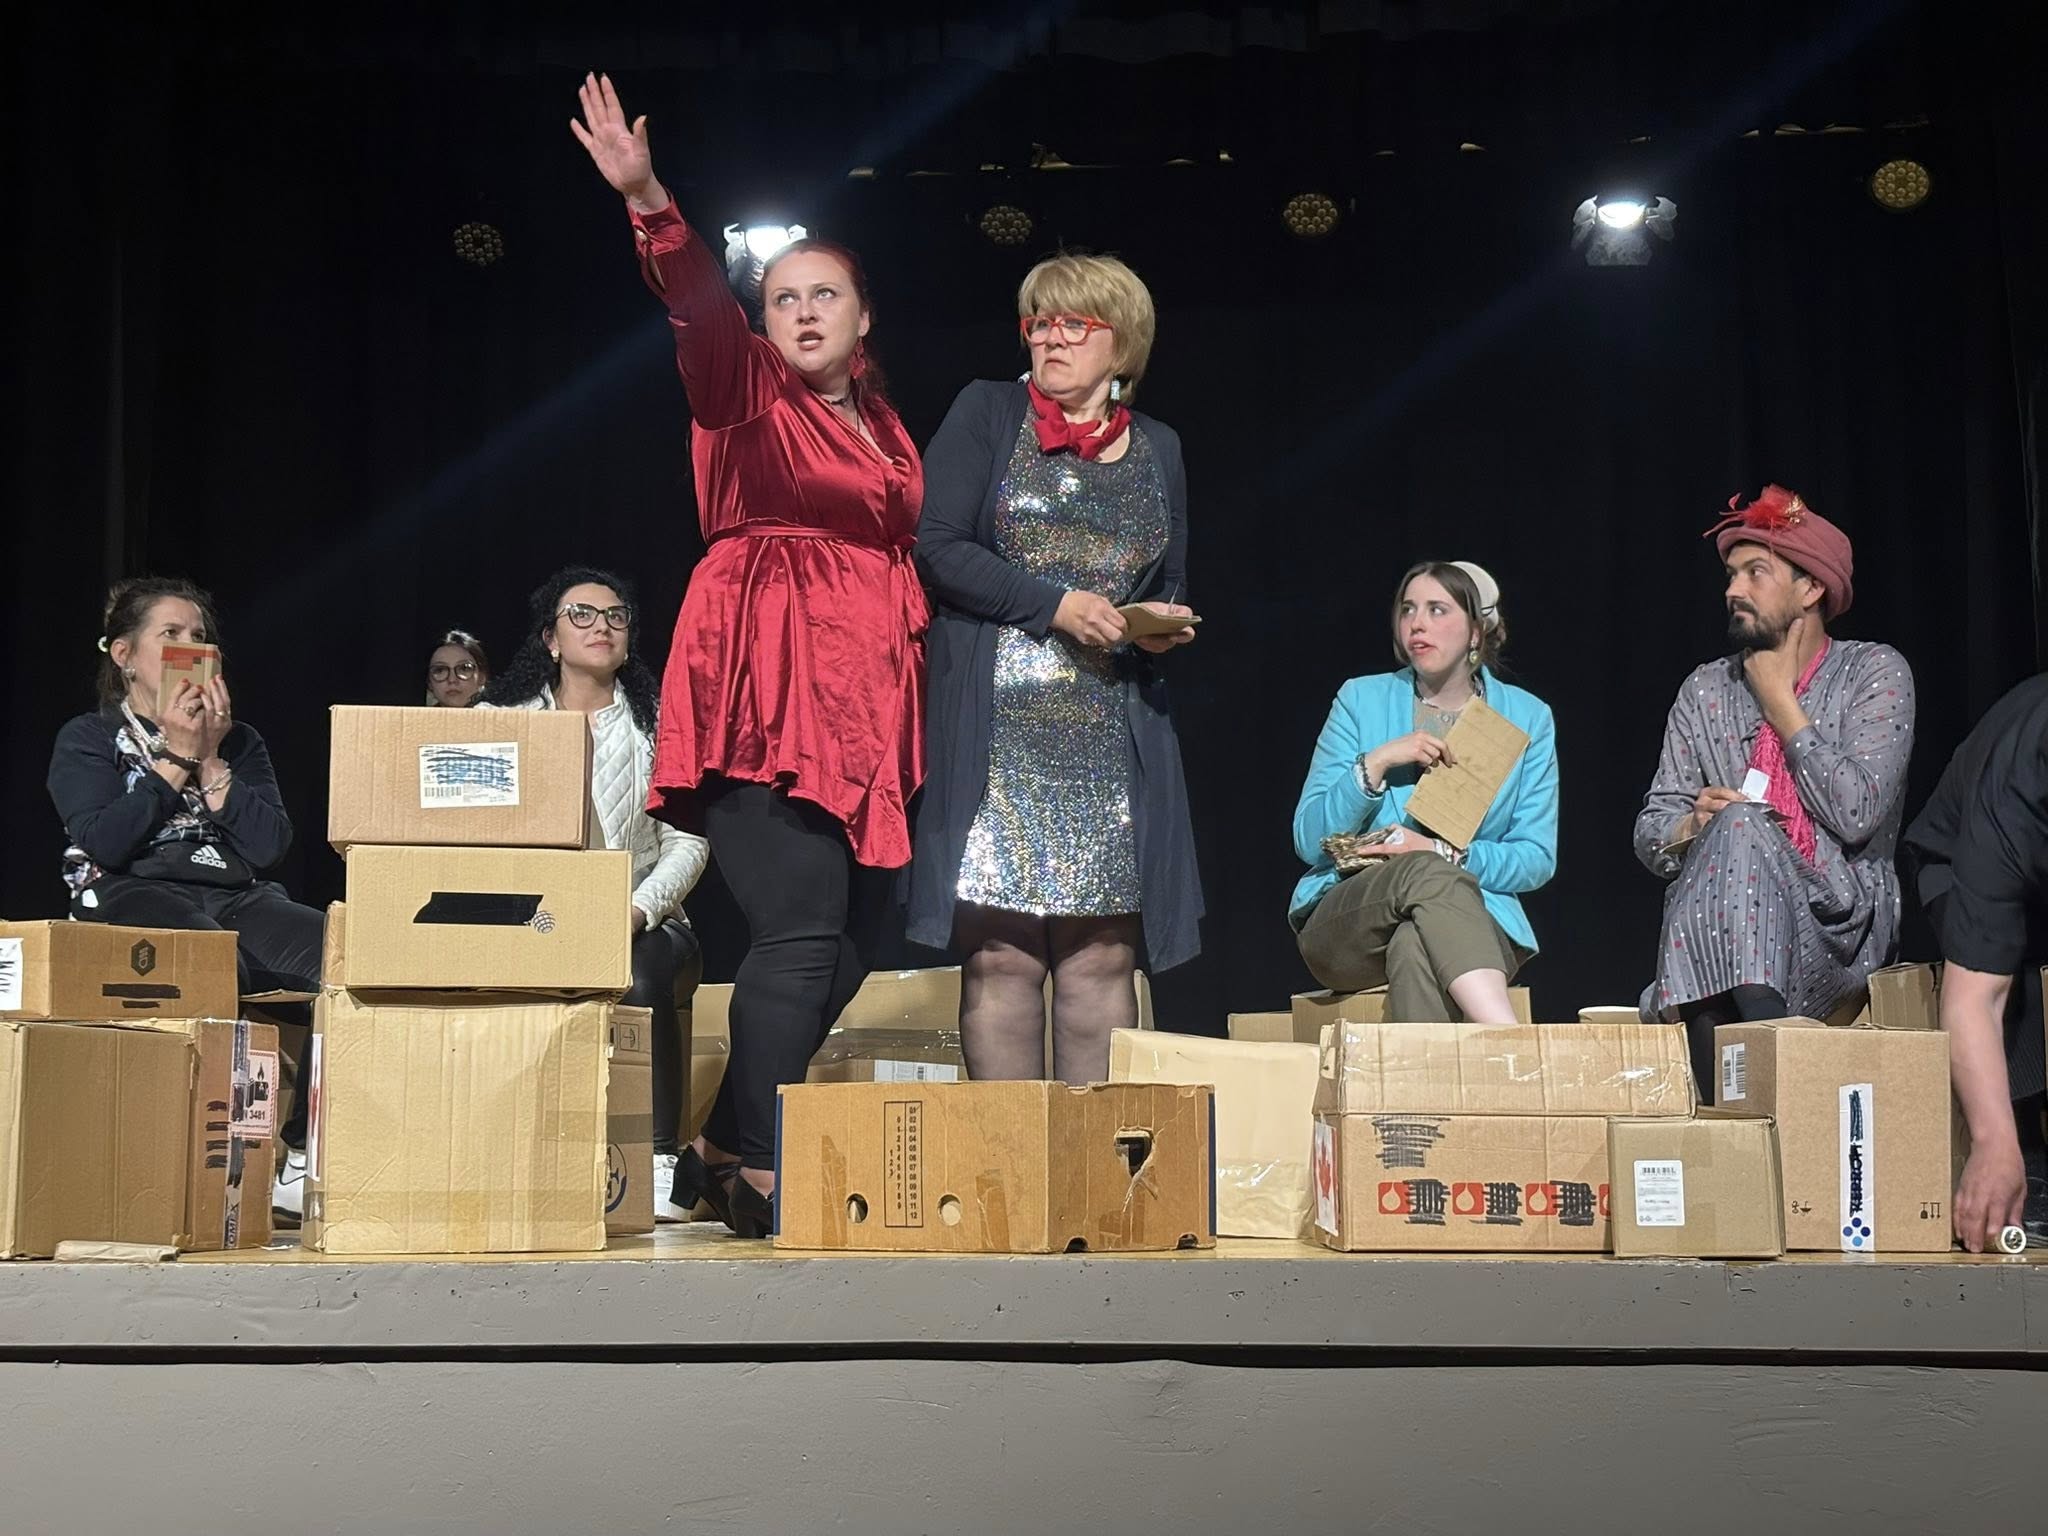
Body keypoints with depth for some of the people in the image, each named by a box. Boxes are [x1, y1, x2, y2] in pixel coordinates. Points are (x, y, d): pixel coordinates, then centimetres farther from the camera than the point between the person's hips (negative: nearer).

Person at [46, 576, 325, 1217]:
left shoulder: (240, 742, 24)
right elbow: (103, 842, -5)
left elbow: (271, 845, 8)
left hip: (237, 899, 4)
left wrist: (211, 762, 3)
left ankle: (305, 1154, -29)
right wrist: (174, 759, -1)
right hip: (132, 897, -4)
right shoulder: (86, 739, 15)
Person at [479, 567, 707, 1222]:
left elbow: (688, 842, 3)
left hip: (642, 920, 0)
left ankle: (659, 1165, -33)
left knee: (639, 978, -36)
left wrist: (638, 910, -16)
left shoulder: (656, 722, 12)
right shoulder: (499, 721, 13)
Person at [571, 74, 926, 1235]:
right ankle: (757, 1171, -6)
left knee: (855, 939, 4)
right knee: (800, 931, -14)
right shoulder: (746, 395, 2)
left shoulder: (885, 424, 18)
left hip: (870, 701, 7)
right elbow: (699, 307, -16)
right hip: (766, 693, -6)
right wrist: (649, 203, -32)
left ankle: (723, 1152, 14)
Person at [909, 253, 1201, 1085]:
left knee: (1103, 957, 0)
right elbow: (936, 545, -4)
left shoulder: (1157, 449, 17)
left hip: (1114, 736, 3)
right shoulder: (987, 413, 6)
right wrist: (1055, 604, -12)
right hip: (997, 730, -3)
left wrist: (1164, 626, -1)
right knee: (1000, 954, -6)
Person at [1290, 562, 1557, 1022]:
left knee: (1415, 946, -38)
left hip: (1470, 922, 1)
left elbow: (1538, 858, 4)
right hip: (1348, 926, 0)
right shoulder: (1361, 700, 8)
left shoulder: (1526, 716, 11)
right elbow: (1310, 842, 3)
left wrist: (1445, 853, -14)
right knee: (1426, 873, -37)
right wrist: (1375, 763, -12)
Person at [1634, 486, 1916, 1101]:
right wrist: (1694, 825, -13)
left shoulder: (1875, 673, 2)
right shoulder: (1706, 690, 13)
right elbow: (1650, 835, 10)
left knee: (1738, 830, -31)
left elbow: (1857, 815, -13)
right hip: (1721, 925, 3)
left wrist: (1780, 703, -4)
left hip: (1841, 919, -3)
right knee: (1737, 826, -30)